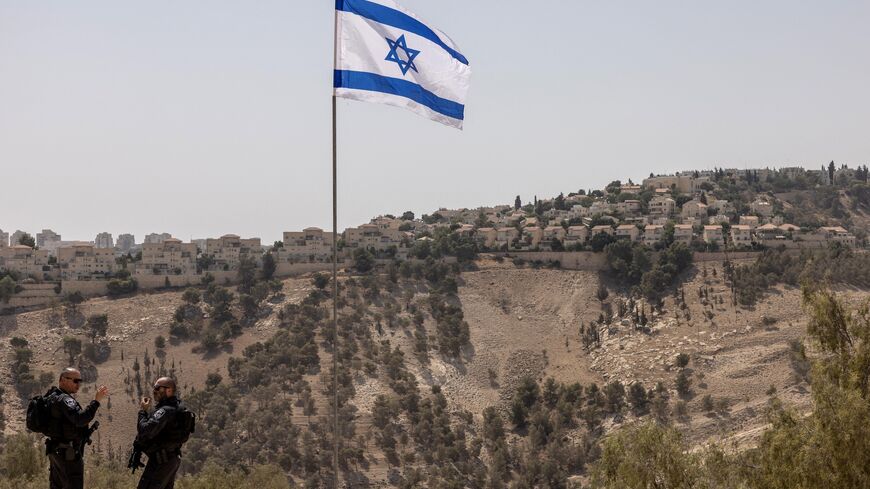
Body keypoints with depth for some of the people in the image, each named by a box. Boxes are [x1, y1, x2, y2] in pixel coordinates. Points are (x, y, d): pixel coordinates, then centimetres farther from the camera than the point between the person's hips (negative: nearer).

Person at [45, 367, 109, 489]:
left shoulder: (53, 397, 14)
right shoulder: (64, 399, -18)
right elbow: (80, 419, -32)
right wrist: (96, 401, -31)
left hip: (56, 451, 10)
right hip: (68, 453, -10)